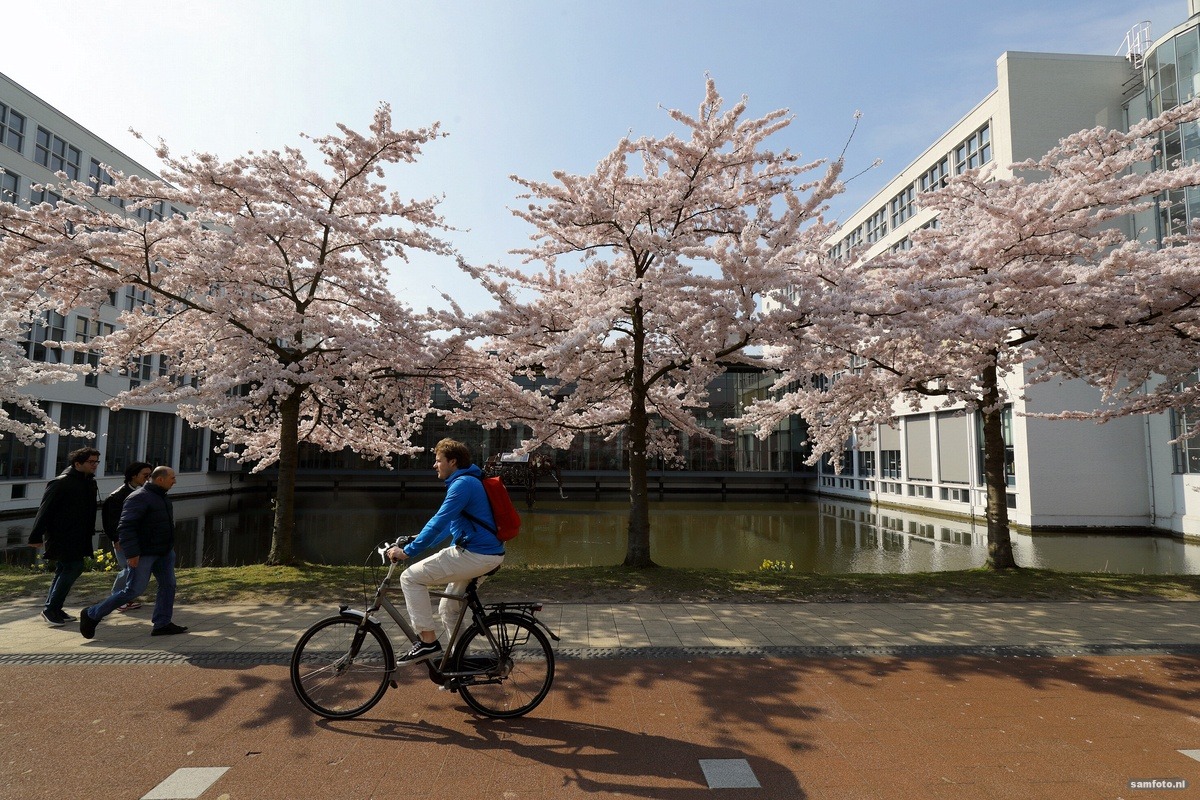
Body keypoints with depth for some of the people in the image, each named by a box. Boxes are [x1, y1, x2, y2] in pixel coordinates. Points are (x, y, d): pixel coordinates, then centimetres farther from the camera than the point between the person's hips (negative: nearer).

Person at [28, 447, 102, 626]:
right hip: (61, 536, -9)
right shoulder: (61, 483, -15)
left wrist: (89, 531, 16)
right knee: (74, 567, -13)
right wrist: (36, 536, -15)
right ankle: (50, 608, -3)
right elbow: (45, 510, -15)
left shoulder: (90, 482, 9)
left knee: (65, 570, 15)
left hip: (77, 536, 9)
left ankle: (53, 608, 26)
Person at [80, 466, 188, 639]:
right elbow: (125, 527, -23)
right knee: (133, 589, -4)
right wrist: (131, 553, -26)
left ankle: (162, 624, 9)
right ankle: (91, 615, 14)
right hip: (143, 554, -9)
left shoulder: (162, 497, 13)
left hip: (163, 553, 9)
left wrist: (170, 548, 22)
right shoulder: (139, 497, -17)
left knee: (168, 585, 4)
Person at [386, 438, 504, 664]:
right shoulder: (467, 481, 18)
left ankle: (428, 641, -3)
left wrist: (408, 551, -17)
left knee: (411, 577, -8)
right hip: (487, 554, 10)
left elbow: (438, 523, -21)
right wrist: (417, 541, 22)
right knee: (448, 609, 21)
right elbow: (447, 525, 26)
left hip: (476, 555, -10)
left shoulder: (463, 483, -14)